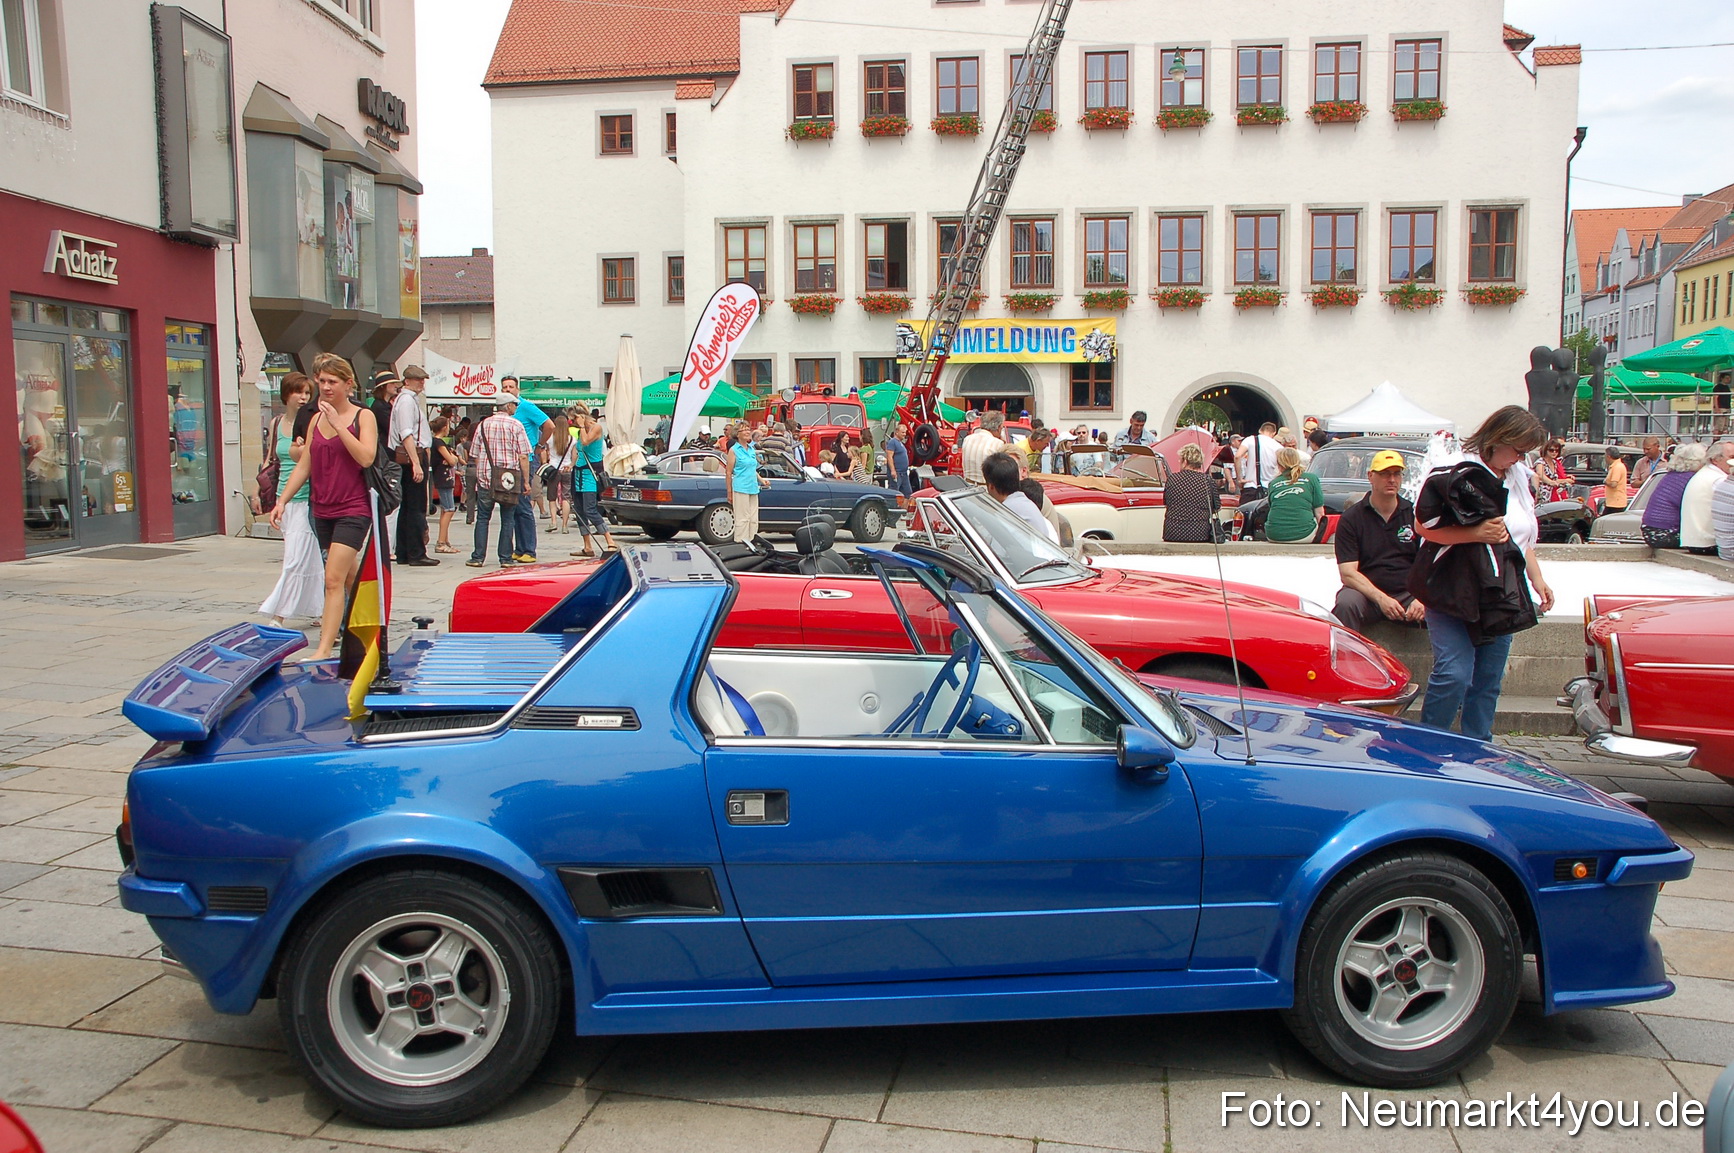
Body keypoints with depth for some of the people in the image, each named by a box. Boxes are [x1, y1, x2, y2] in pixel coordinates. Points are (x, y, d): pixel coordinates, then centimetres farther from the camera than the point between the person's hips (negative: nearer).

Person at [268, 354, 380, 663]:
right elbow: (304, 466, 12)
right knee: (350, 577, 15)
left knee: (333, 579, -13)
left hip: (353, 510, -6)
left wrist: (338, 424, -20)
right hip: (323, 510, 6)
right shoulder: (316, 420, 10)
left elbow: (366, 457, -20)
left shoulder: (363, 416, -4)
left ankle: (324, 649, -14)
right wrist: (282, 500, 5)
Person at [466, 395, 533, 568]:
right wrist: (526, 481, -1)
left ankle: (477, 557, 4)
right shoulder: (516, 425, -2)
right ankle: (506, 558, 4)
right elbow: (523, 456, -5)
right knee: (507, 519, 5)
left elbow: (475, 455, 9)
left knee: (482, 518, 7)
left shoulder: (483, 425, 7)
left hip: (485, 478, 2)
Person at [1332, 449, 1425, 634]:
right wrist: (1381, 598, -20)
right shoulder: (1350, 518, 3)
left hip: (1408, 593, 2)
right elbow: (1347, 573, -6)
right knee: (1346, 604, -34)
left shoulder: (1415, 514, 8)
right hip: (1366, 593, -2)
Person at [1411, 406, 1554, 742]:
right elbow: (1423, 526, -13)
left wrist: (1537, 579, 19)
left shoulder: (1521, 477, 13)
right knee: (1454, 675, -12)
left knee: (1489, 679, 8)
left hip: (1501, 595, 7)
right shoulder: (1456, 474, -11)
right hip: (1453, 592, -7)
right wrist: (1476, 533, -20)